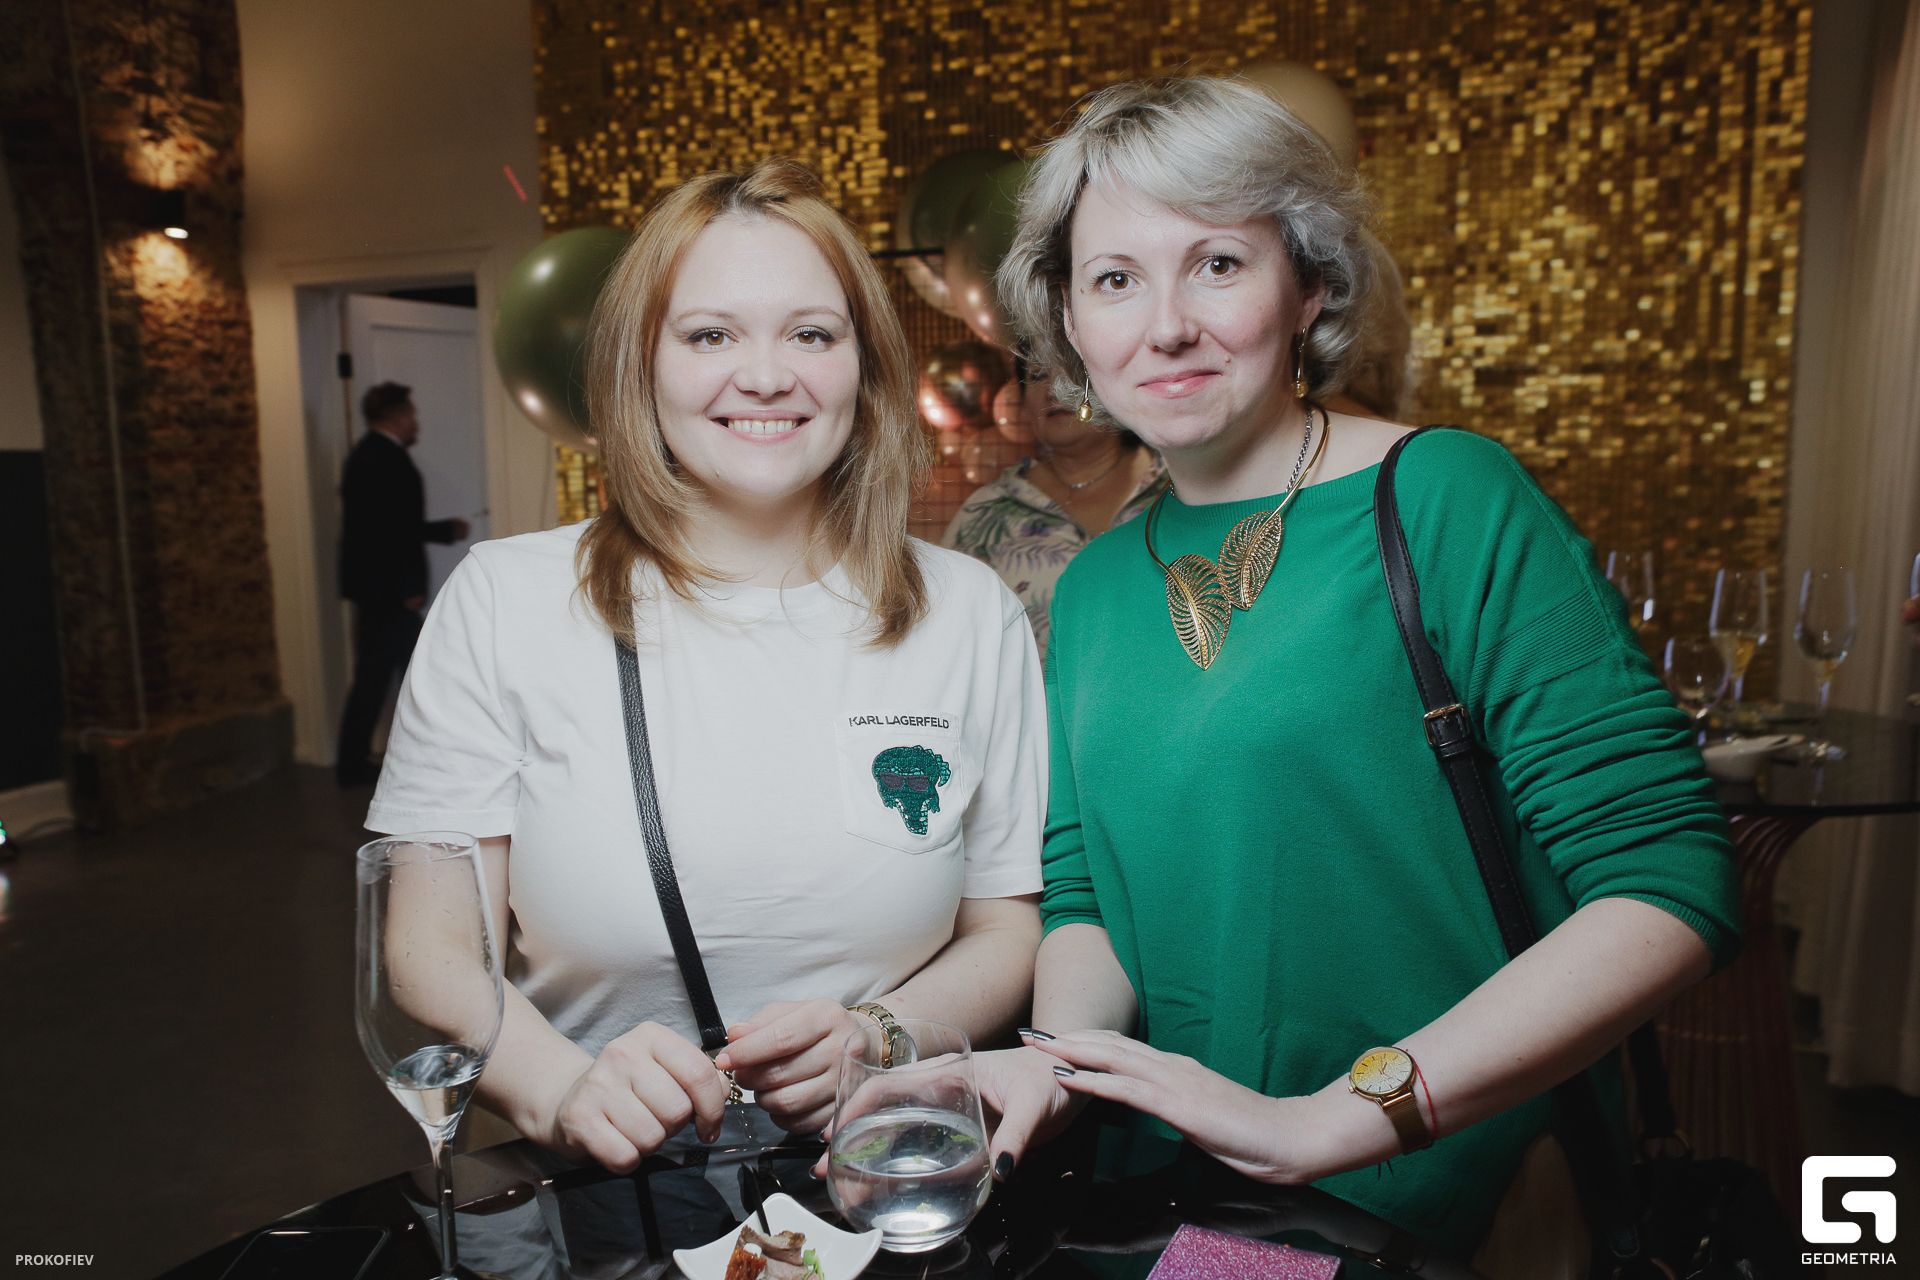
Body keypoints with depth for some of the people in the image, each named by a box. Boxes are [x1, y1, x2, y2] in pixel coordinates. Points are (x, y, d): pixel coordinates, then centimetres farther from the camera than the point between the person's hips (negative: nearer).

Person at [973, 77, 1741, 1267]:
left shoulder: (1450, 502, -10)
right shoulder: (1096, 585, 7)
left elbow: (1670, 883, -15)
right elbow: (1085, 892, 10)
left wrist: (1333, 1118, -20)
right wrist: (1060, 1058, -11)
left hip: (1467, 1210, -3)